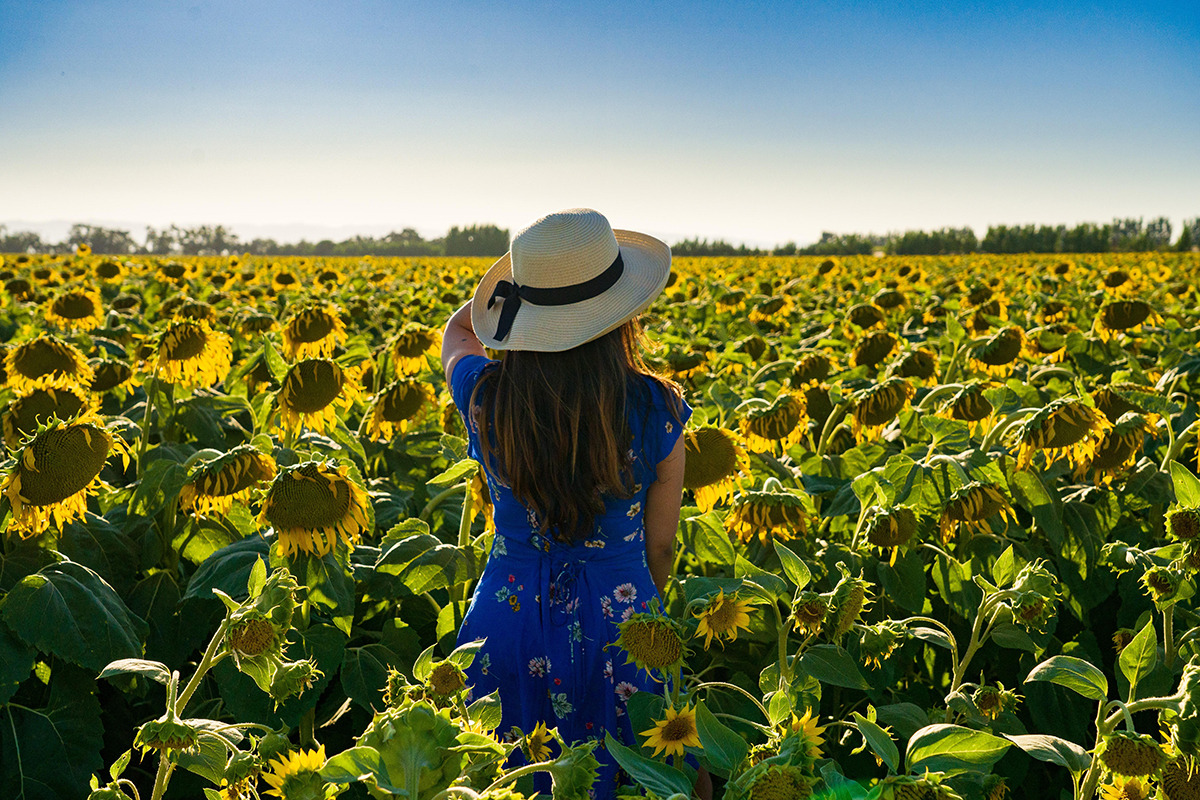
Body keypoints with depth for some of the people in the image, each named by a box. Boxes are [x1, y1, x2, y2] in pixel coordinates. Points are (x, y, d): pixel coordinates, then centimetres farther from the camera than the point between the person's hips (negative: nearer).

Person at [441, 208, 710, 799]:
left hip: (507, 617, 1)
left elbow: (457, 330, 15)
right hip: (618, 627, -1)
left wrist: (529, 279, 14)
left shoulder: (484, 397, -12)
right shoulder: (659, 411, -13)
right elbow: (660, 546, 1)